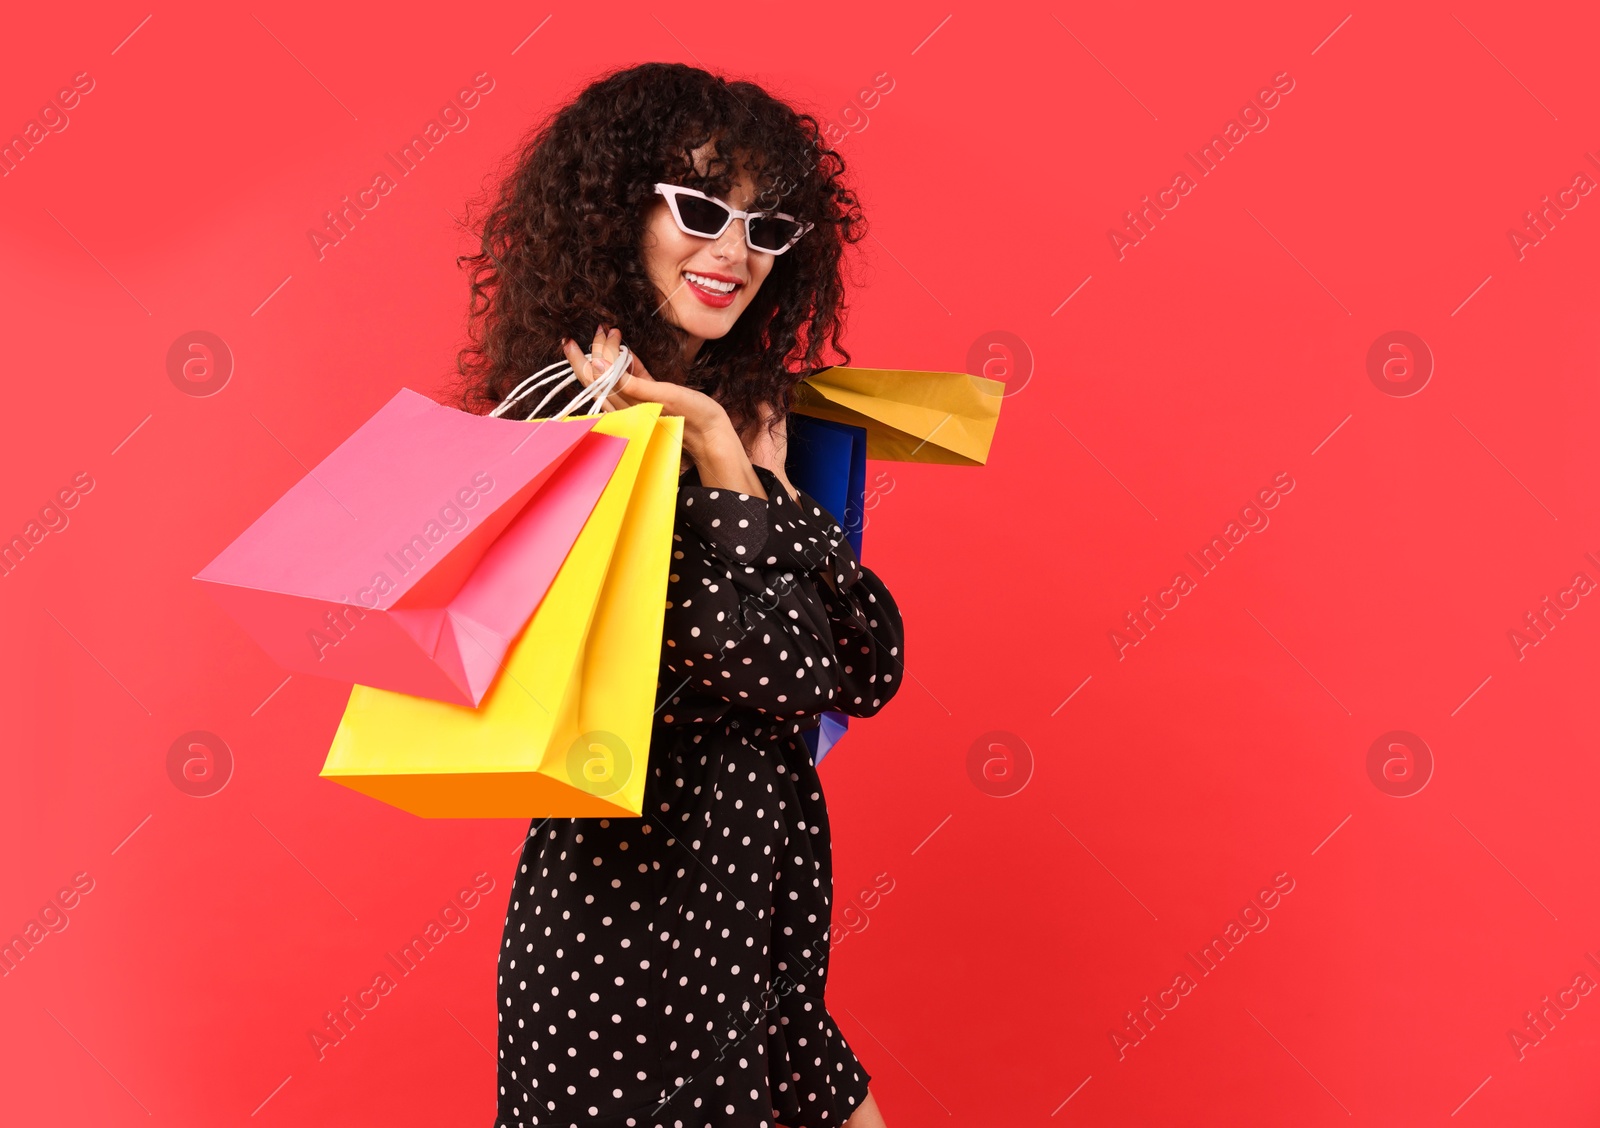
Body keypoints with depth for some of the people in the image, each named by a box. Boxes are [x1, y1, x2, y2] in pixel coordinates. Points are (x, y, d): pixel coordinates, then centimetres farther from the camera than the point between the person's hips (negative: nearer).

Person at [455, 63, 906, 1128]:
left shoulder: (747, 407, 6)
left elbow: (867, 671, -2)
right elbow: (780, 670, -21)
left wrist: (747, 459, -8)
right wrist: (715, 453, -20)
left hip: (764, 859, 7)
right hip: (635, 883, -7)